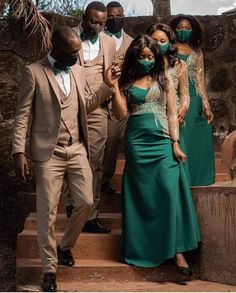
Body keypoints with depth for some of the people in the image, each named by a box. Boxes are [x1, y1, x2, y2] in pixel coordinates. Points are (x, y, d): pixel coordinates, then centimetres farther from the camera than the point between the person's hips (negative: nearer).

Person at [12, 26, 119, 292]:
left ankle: (65, 246, 30)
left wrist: (107, 85, 7)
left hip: (77, 150, 5)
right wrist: (19, 151, -13)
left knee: (86, 203, 4)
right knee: (47, 213, 0)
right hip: (48, 152, -5)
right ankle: (49, 269, 14)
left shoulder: (77, 71, 11)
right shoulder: (33, 72, -6)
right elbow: (23, 115, -6)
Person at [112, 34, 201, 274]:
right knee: (142, 195, 4)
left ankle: (177, 249, -5)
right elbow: (120, 113, -1)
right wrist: (114, 86, -7)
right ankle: (144, 250, 14)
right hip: (137, 144, 1)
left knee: (171, 192, -11)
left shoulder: (164, 80, 9)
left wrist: (175, 143, -5)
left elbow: (172, 113, 4)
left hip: (163, 142, 0)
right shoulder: (126, 83, 9)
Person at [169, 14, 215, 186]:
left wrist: (206, 106, 0)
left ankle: (192, 177, 15)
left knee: (194, 140, 3)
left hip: (193, 101, 2)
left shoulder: (197, 54, 12)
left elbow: (200, 81, 9)